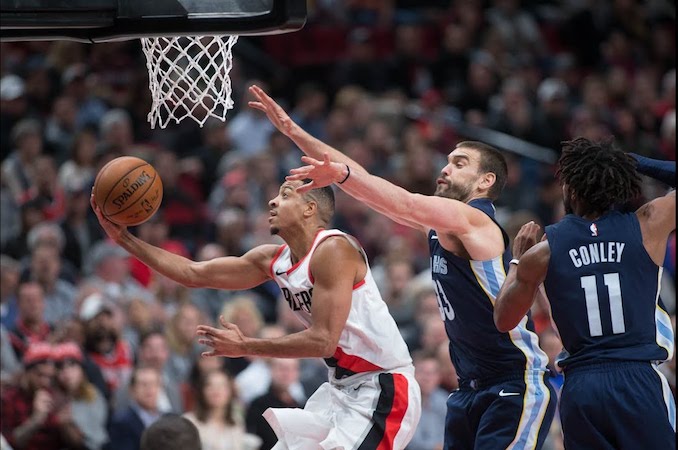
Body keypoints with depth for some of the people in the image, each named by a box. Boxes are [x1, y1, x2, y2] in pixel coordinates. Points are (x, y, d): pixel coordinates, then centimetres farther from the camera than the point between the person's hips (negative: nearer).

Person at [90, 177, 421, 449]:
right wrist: (124, 238, 4)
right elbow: (193, 273, 10)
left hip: (382, 388, -10)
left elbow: (322, 341, -24)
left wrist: (245, 347, -17)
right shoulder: (273, 260, 8)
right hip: (343, 386, 10)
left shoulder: (333, 250, -18)